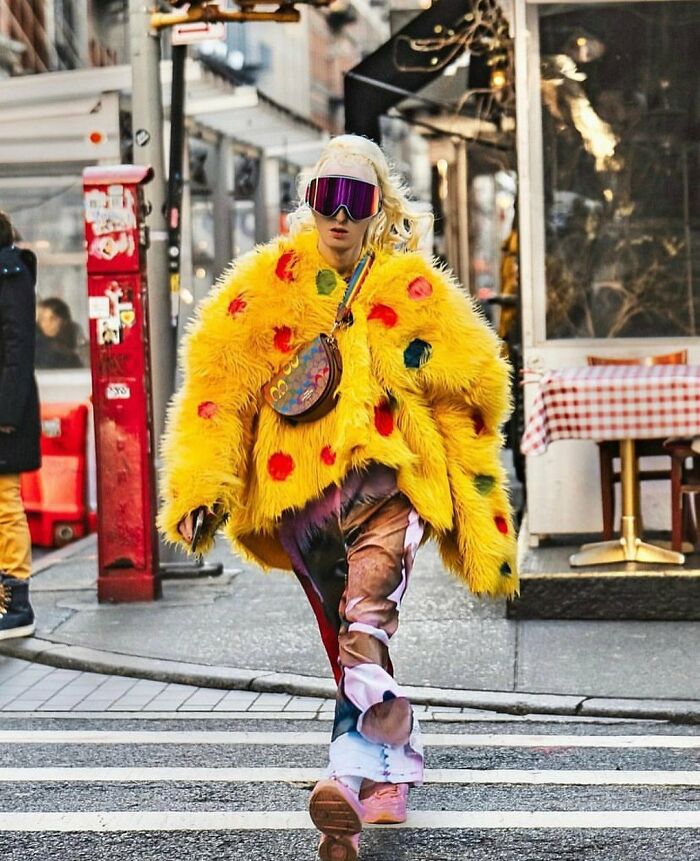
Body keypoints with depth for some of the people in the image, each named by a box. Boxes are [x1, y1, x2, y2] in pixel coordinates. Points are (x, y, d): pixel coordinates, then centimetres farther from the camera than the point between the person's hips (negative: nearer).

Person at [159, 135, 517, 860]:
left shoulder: (412, 289, 9)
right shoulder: (271, 283, 9)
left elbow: (465, 398, 12)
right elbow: (219, 382, 5)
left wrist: (484, 523, 8)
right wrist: (203, 484, -6)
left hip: (385, 478, -2)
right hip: (295, 485, 3)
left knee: (366, 616, -25)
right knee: (347, 639, 10)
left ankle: (351, 779, -38)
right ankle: (396, 767, 27)